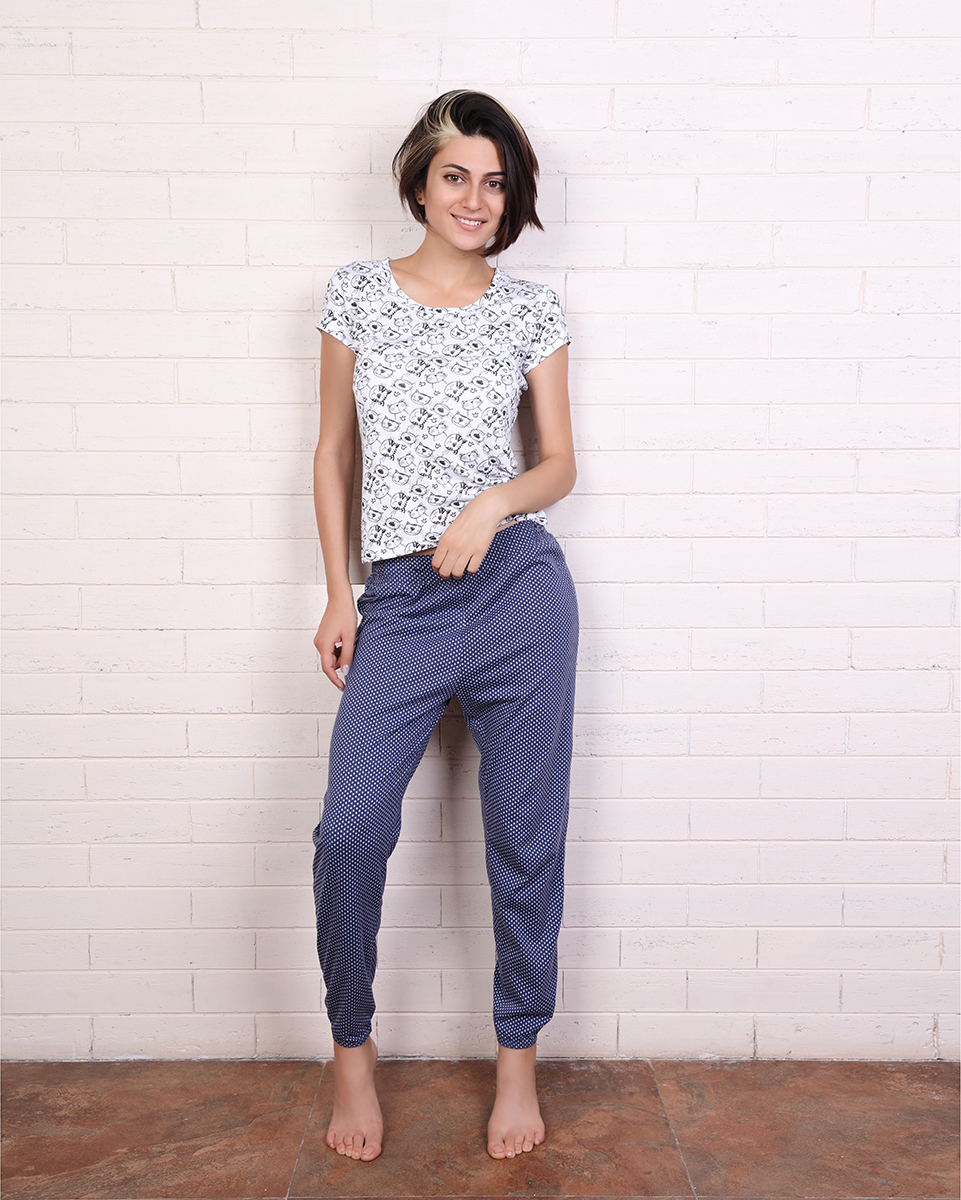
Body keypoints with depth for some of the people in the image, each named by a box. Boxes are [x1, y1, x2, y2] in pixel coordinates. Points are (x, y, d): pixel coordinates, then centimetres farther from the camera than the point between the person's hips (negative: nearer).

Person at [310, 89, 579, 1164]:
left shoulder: (531, 310, 8)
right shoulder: (357, 292, 8)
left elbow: (560, 463, 10)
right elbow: (334, 450, 10)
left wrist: (495, 502, -12)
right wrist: (338, 595, 5)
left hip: (517, 586, 0)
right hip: (398, 602, 0)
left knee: (525, 834, 6)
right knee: (350, 829, -7)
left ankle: (518, 1056, 27)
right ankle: (351, 1047, 19)